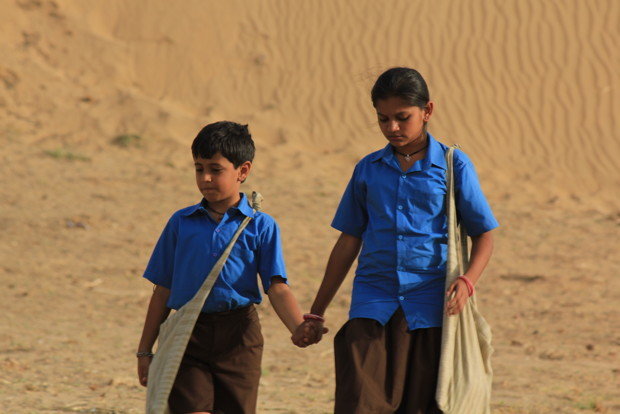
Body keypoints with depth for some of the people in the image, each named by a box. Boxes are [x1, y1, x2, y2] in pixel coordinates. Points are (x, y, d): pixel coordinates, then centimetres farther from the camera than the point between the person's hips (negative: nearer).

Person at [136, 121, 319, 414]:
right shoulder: (181, 223, 8)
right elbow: (163, 290, 12)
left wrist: (300, 329, -21)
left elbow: (277, 289, -4)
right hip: (188, 334, 1)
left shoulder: (261, 226, 3)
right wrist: (145, 349, 11)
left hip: (238, 336, -1)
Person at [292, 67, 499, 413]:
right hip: (372, 302, 2)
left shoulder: (452, 165, 2)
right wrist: (316, 314, 16)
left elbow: (483, 234, 4)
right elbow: (349, 242, 16)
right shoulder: (368, 170, 10)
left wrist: (467, 282, -16)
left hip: (429, 306, -1)